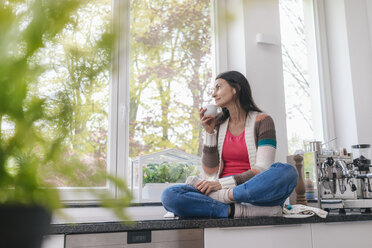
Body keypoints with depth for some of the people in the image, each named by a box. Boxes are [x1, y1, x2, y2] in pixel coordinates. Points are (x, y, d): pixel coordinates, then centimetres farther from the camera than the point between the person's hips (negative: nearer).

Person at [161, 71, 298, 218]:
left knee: (287, 171, -33)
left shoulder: (262, 120, 4)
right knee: (169, 196, -24)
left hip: (253, 191, -2)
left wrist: (222, 184, -16)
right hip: (220, 190, 3)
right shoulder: (217, 124, 14)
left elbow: (262, 169, -7)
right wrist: (209, 132, 0)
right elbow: (210, 172, 6)